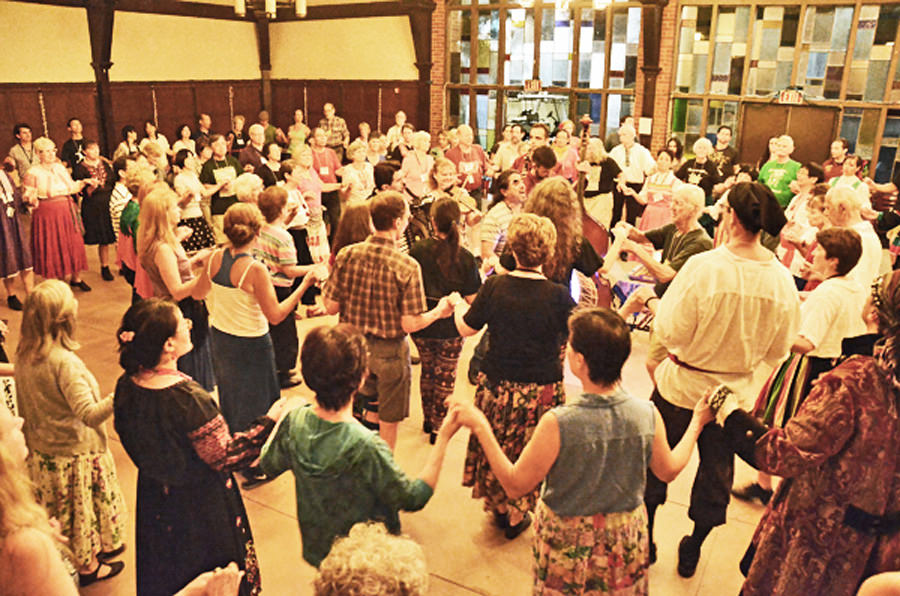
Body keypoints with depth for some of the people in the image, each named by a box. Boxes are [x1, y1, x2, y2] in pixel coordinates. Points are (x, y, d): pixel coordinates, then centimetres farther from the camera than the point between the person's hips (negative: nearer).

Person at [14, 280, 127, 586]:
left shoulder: (24, 353, -6)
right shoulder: (64, 362, -31)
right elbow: (89, 414, -36)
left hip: (40, 449, 7)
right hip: (74, 452, -7)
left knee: (58, 506, 24)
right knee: (82, 504, 14)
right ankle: (88, 565, 34)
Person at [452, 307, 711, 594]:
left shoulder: (557, 423, -31)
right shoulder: (648, 415, -20)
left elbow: (515, 485, -20)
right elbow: (669, 469, -1)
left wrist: (481, 427, -14)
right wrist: (697, 422, 13)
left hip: (566, 538, -2)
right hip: (625, 538, 3)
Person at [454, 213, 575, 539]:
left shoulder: (494, 286, -12)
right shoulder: (558, 296, -18)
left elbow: (466, 329, -1)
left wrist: (458, 305, 21)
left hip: (496, 384, 2)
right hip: (541, 390, -1)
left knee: (495, 448, 22)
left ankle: (497, 506, 40)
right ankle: (516, 517, 34)